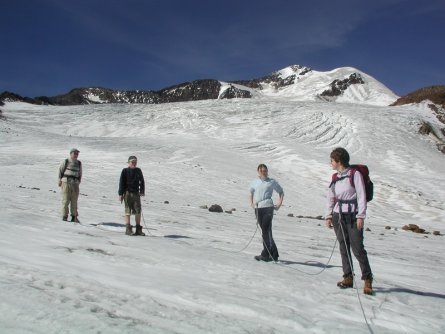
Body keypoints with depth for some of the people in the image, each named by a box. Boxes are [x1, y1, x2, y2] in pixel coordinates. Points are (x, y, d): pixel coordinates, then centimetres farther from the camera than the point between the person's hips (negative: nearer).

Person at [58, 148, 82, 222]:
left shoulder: (79, 163, 12)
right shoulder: (65, 162, 2)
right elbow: (60, 171, 7)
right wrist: (60, 181, 3)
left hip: (75, 184, 3)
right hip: (66, 183, -3)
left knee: (74, 201, 3)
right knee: (65, 200, -3)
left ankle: (74, 217, 9)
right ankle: (64, 216, 6)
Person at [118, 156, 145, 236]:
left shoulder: (138, 171, 9)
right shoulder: (125, 171, -1)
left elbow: (142, 181, 16)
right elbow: (121, 183, -2)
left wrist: (142, 191, 8)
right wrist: (120, 194, -6)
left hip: (136, 193, 4)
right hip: (127, 193, -3)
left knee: (138, 211, 2)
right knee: (128, 211, -1)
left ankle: (138, 229, 10)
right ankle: (128, 229, 4)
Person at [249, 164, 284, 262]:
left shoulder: (272, 182, 7)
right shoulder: (254, 182, 15)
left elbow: (281, 192, 16)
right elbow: (251, 193, 30)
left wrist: (279, 203, 4)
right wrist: (251, 203, 13)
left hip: (268, 207, -4)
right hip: (257, 209, 4)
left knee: (266, 230, -11)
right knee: (265, 231, 7)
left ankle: (265, 254, -7)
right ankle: (274, 254, 17)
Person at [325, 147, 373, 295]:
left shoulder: (355, 174, -6)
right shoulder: (335, 177, 11)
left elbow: (361, 196, -9)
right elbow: (331, 197, 14)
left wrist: (361, 216, -14)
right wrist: (329, 216, 7)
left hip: (353, 217, -6)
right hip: (338, 216, 6)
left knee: (358, 249, -6)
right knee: (343, 248, 7)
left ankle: (367, 279, 6)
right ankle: (348, 278, 15)